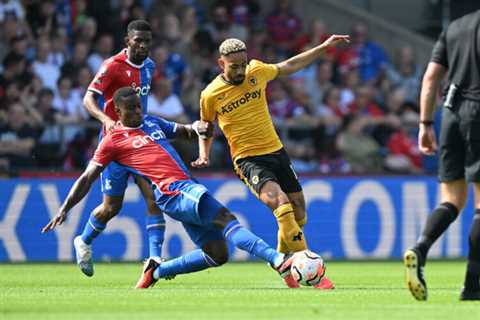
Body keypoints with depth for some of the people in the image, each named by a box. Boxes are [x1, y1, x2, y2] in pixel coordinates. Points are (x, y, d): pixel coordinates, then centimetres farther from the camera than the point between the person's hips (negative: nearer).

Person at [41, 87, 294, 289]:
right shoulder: (112, 140, 3)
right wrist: (64, 209, 1)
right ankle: (277, 260, -40)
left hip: (187, 188, 8)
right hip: (172, 192, -8)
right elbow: (87, 179, 6)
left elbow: (184, 132, 33)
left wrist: (196, 127, 8)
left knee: (217, 254, 3)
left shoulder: (152, 122, 23)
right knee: (226, 219, -26)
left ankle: (157, 271, 18)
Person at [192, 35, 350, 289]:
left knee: (298, 210, 6)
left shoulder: (257, 71, 1)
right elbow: (206, 129, 12)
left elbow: (290, 66, 18)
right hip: (248, 160, -5)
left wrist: (324, 47, 17)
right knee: (280, 201, -27)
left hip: (276, 151, 5)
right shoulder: (210, 95, -7)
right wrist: (204, 156, -3)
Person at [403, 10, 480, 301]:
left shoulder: (453, 28, 17)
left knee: (452, 200, 10)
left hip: (451, 113, 6)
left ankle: (420, 249, -18)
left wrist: (426, 123, 13)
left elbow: (430, 77, 13)